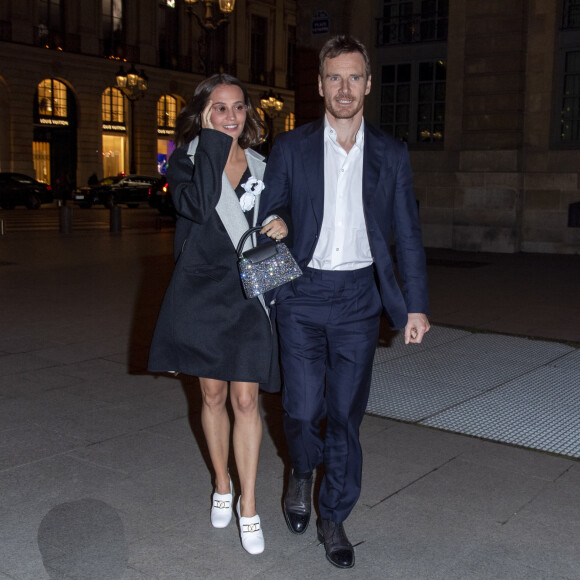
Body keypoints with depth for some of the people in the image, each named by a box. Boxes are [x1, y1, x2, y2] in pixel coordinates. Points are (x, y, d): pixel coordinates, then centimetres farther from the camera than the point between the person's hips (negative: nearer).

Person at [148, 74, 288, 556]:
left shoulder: (263, 166, 7)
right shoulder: (186, 160, -1)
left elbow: (275, 220, 19)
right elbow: (197, 206, -22)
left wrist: (283, 226, -6)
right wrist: (211, 138, -15)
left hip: (248, 292, 1)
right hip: (201, 291, 0)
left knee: (246, 399, -2)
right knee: (212, 394, 11)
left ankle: (248, 504, 10)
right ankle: (222, 485, 32)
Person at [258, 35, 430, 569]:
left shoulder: (391, 154, 6)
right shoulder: (291, 148, 3)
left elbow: (407, 234, 7)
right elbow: (264, 220, 6)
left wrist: (416, 305, 2)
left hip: (359, 296, 1)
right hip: (303, 294, -1)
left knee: (346, 413, 5)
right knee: (302, 409, -3)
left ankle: (333, 518, 23)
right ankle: (303, 474, 32)